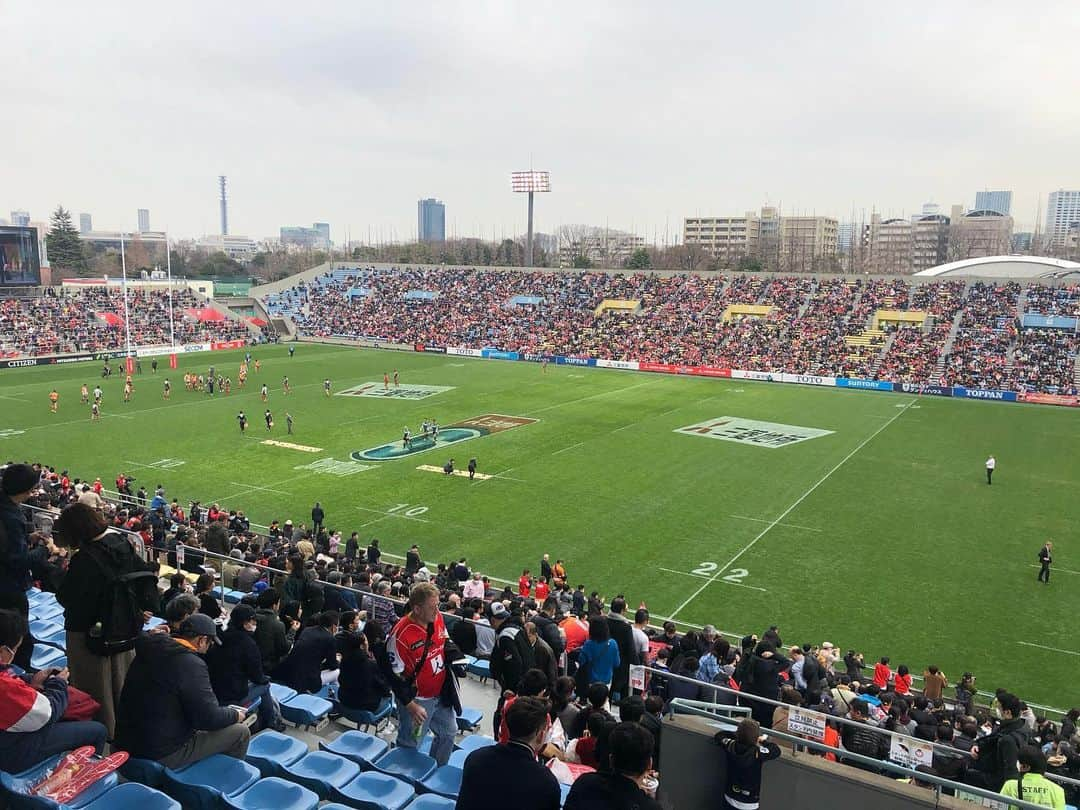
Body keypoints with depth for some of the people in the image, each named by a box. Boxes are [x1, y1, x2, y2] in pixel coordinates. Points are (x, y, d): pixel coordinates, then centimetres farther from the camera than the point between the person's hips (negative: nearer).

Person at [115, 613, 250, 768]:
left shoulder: (148, 651, 5)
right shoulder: (191, 664, -20)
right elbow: (209, 718, -19)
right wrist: (235, 715, 1)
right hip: (164, 755, -9)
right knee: (240, 732, 1)